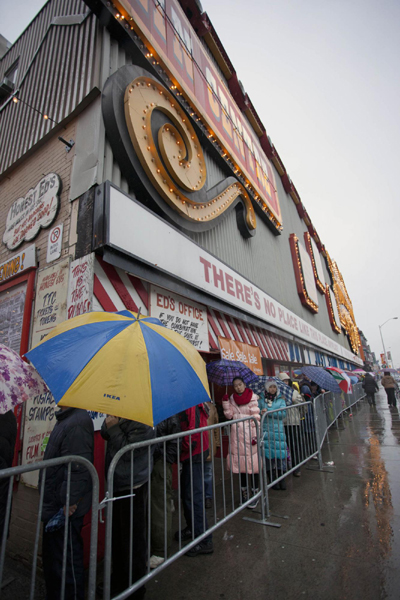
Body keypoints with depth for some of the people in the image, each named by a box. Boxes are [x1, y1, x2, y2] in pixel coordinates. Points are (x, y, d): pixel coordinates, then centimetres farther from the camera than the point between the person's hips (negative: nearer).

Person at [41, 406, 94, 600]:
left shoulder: (77, 422, -27)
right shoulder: (65, 420, 6)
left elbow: (78, 469, -29)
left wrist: (68, 504, -23)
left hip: (66, 509, -10)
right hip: (54, 506, 10)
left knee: (66, 563, 8)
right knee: (51, 561, 26)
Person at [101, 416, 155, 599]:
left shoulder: (142, 424, -23)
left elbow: (129, 451, -26)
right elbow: (105, 434, 8)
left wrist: (114, 427, -23)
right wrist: (109, 422, -13)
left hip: (133, 488, -8)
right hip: (118, 485, 9)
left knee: (133, 539, 9)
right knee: (118, 537, 24)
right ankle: (119, 581, 45)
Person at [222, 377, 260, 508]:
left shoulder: (252, 397, -7)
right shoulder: (232, 398, 7)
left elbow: (256, 417, -9)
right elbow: (229, 415, 3)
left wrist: (256, 435, -12)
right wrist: (225, 402, -7)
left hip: (248, 432, -5)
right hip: (236, 434, 5)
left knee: (252, 464, 1)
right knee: (240, 463, 13)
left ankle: (255, 494, 16)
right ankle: (244, 491, 29)